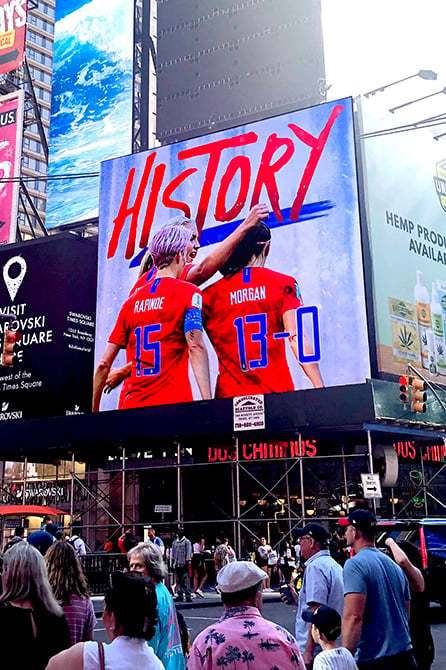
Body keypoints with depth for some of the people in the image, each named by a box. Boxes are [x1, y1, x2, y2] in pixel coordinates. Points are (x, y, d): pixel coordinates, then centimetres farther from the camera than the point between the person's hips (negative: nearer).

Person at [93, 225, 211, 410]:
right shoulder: (188, 292, 2)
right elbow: (196, 347, -13)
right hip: (172, 402, -4)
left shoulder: (132, 301, 15)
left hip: (132, 404, 5)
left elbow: (104, 363, 13)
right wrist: (207, 401, -19)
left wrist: (94, 411, 21)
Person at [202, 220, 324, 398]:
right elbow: (296, 337, -8)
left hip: (229, 396, 2)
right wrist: (320, 387, -9)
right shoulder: (283, 283, 3)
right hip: (277, 392, -2)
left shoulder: (211, 293, 8)